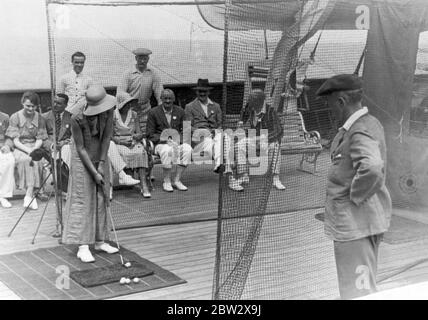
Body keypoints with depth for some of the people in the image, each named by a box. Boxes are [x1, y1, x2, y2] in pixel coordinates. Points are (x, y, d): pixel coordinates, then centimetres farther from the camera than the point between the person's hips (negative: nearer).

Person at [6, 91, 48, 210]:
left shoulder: (40, 119, 7)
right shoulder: (15, 118, 0)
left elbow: (40, 139, 4)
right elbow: (15, 140, -5)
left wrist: (34, 149, -18)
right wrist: (27, 150, -21)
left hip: (35, 147, 2)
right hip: (19, 148, -2)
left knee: (36, 160, -33)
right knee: (25, 159, -34)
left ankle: (29, 195, -35)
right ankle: (31, 196, -36)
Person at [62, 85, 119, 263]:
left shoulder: (108, 110, -17)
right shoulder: (77, 119, -28)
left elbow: (106, 137, -10)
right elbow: (80, 148, -21)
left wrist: (102, 164, -13)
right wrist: (94, 172, -19)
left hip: (100, 157, 5)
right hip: (82, 159, -5)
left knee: (101, 199, 7)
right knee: (83, 201, -6)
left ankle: (100, 241, 16)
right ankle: (83, 247, -5)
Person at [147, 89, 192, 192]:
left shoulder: (180, 111, 10)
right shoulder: (154, 112, 1)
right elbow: (150, 134, -2)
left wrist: (179, 140, -11)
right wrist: (165, 139, -18)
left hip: (177, 141, 3)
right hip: (160, 143, -3)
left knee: (187, 149, -29)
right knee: (167, 150, -38)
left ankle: (177, 180, -20)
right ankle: (166, 182, -23)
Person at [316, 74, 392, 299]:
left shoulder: (361, 132, -22)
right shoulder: (369, 123, 11)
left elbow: (372, 169, -40)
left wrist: (354, 197, -24)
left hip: (355, 223, -10)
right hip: (363, 221, 10)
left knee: (357, 292, -4)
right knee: (364, 285, 22)